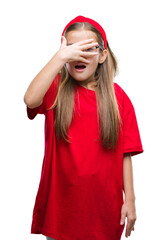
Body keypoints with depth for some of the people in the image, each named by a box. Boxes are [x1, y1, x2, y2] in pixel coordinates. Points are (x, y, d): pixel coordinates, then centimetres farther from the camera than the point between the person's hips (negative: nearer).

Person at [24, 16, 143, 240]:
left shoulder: (117, 97, 0)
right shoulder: (56, 89, -2)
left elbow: (125, 154, 0)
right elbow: (30, 99, -26)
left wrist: (129, 199, -2)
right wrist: (60, 57, -28)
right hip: (59, 201, 0)